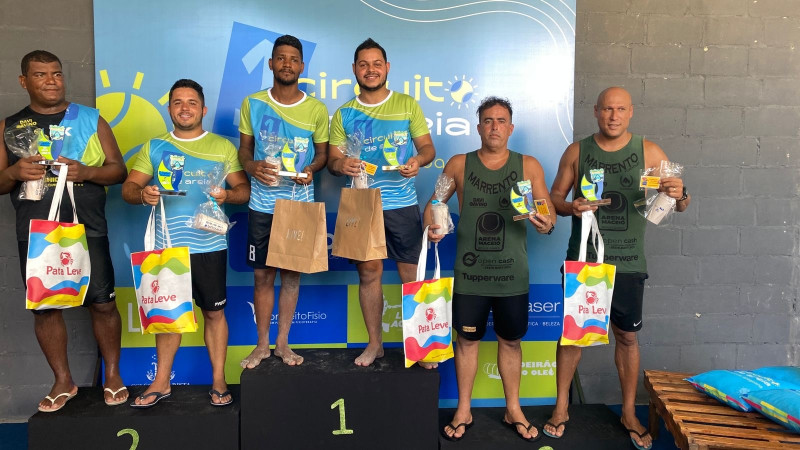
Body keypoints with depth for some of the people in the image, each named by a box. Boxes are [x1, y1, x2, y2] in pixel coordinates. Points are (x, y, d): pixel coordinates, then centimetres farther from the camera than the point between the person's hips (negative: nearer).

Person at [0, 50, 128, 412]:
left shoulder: (90, 119, 6)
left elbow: (118, 170, 3)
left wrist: (85, 172, -16)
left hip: (87, 230, -2)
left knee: (102, 303, -1)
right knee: (44, 307, 7)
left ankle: (113, 375, 17)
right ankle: (63, 382, 23)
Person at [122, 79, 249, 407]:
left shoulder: (223, 146, 6)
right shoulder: (154, 148, 10)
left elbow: (245, 189, 2)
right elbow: (127, 188, 6)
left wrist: (228, 195, -19)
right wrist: (142, 194, -16)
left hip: (209, 245, -1)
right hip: (167, 245, 2)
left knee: (214, 312, 5)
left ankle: (218, 380, 18)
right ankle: (161, 383, 22)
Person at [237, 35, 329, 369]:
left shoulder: (317, 109, 0)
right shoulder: (252, 103, 2)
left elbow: (322, 152, 8)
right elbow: (244, 149, 8)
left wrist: (311, 169, -13)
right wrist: (252, 166, -14)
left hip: (300, 203, 0)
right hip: (262, 203, 0)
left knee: (292, 272, 8)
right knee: (262, 274, 5)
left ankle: (283, 343, 23)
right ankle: (262, 345, 21)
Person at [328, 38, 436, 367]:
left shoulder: (408, 104, 5)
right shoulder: (344, 113, 7)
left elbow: (427, 146, 4)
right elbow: (332, 159, 6)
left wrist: (419, 159, -19)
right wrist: (340, 164, -18)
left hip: (402, 204, -1)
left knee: (411, 275, 2)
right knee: (368, 273, 8)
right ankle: (374, 343, 24)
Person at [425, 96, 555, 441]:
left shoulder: (528, 165, 2)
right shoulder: (459, 164, 2)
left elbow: (549, 210, 0)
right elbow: (434, 203, 8)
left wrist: (547, 224, -23)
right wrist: (430, 226, -12)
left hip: (512, 273, 0)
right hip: (470, 273, 0)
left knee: (510, 341, 12)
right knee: (467, 339, 9)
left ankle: (513, 410, 31)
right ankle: (463, 411, 26)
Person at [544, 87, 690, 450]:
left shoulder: (648, 152, -1)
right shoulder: (577, 152, 1)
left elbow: (680, 203, 0)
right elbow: (555, 196, 6)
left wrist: (680, 195, -24)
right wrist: (571, 207, -16)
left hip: (627, 262, 0)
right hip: (582, 259, 0)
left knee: (627, 337, 9)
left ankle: (629, 413, 28)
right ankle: (561, 407, 24)